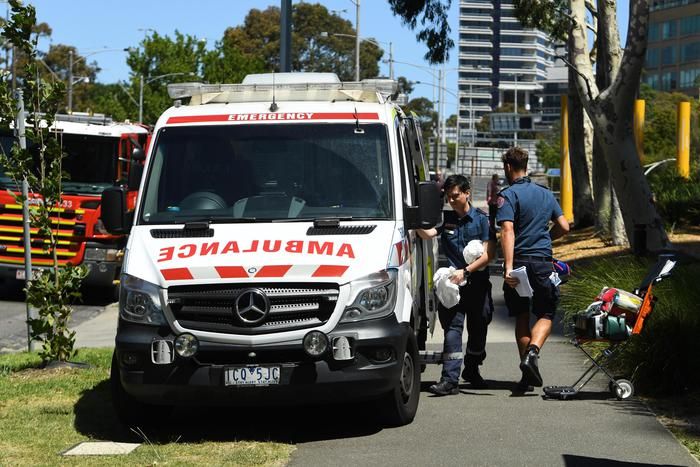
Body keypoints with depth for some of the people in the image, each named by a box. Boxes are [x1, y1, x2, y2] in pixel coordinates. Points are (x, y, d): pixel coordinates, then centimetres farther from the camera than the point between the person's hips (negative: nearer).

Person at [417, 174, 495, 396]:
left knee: (478, 329, 12)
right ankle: (450, 379, -15)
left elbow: (488, 254, -7)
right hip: (453, 284, 0)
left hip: (478, 283, 0)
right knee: (452, 328, -10)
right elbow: (427, 233, -10)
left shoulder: (482, 219, 0)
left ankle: (471, 371, 33)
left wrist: (465, 271, -16)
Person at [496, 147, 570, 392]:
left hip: (518, 262, -2)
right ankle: (532, 353, -19)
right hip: (543, 262, 2)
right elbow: (564, 227, 14)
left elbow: (508, 231, -18)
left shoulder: (508, 195, -5)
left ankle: (528, 376, 12)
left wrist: (508, 267, -25)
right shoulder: (546, 194, 12)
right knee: (545, 315, 9)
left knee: (521, 317, 11)